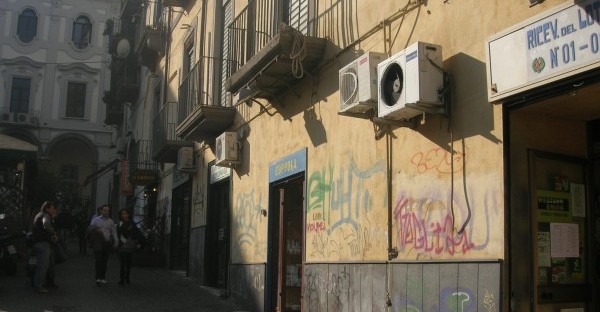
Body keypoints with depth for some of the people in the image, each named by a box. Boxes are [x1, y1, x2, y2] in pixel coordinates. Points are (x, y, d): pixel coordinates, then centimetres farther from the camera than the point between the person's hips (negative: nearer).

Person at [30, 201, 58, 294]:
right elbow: (46, 224, -32)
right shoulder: (45, 215, -9)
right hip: (42, 243, -11)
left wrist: (52, 218, 7)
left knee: (50, 263, 20)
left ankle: (50, 282, 32)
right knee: (43, 264, -15)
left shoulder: (40, 215, 24)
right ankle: (38, 286, -16)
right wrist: (54, 234, -25)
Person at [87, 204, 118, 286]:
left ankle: (103, 277, 16)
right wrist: (96, 230, -10)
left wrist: (116, 242, -3)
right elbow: (90, 229, 8)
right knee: (98, 260, -11)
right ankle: (98, 278, -15)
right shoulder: (95, 220, 8)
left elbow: (113, 232, 7)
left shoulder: (110, 221, 11)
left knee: (104, 261, 6)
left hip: (107, 243, 2)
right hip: (98, 242, -2)